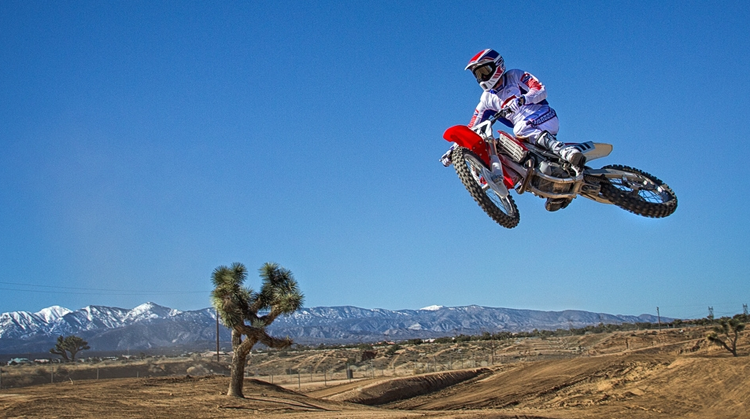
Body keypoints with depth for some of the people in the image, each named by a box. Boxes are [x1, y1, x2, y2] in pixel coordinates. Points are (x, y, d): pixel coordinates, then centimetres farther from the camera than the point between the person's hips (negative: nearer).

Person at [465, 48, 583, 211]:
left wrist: (521, 100, -26)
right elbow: (472, 129, 15)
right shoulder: (487, 99, 18)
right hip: (526, 132, 6)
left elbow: (541, 90, -7)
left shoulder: (515, 76, 5)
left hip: (544, 117, -6)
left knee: (520, 129, -35)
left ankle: (565, 150, -42)